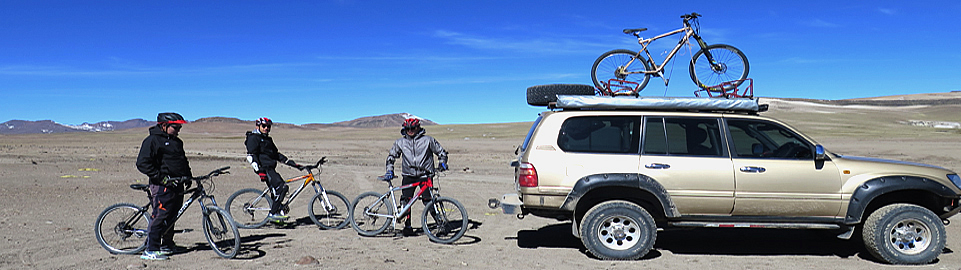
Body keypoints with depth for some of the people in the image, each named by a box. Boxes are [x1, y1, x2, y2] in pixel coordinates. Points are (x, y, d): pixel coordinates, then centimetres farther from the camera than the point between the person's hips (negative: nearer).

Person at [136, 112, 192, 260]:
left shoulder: (177, 142, 20)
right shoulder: (152, 140, -6)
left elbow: (183, 161, 32)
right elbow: (142, 163, -12)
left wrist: (188, 176, 18)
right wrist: (161, 177, -16)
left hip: (177, 185, 8)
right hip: (163, 186, -8)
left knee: (172, 216, 13)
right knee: (160, 215, -10)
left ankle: (167, 244, 25)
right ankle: (151, 250, -5)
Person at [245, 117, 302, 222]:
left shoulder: (268, 139, 24)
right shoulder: (254, 138, -2)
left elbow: (277, 155, 25)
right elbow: (251, 156, -12)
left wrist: (293, 164, 17)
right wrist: (259, 170, -25)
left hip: (270, 168, 9)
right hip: (264, 168, -9)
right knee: (282, 187, -20)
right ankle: (272, 213, -19)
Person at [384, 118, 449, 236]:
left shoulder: (428, 140, 2)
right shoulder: (400, 142, 9)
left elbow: (441, 152, 10)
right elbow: (391, 155, 19)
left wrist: (442, 164, -6)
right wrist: (389, 170, 8)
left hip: (425, 175, -3)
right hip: (408, 175, 3)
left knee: (428, 201, -10)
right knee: (405, 200, -7)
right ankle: (407, 226, 4)